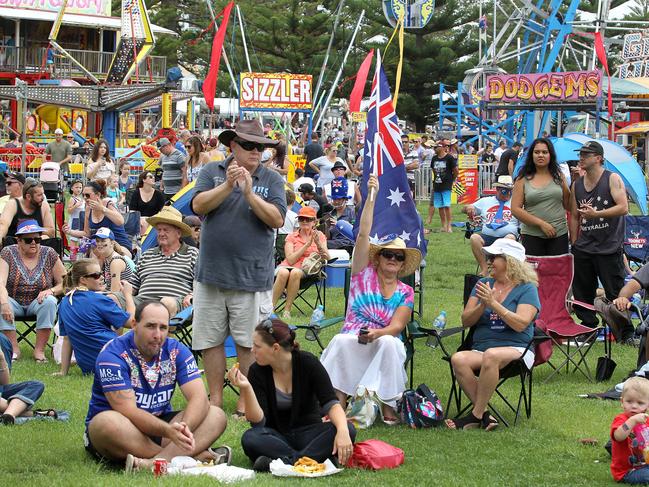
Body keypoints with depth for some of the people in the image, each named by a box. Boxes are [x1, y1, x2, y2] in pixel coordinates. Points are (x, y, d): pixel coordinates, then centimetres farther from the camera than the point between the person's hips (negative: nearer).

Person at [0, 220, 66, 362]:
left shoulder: (49, 254, -4)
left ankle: (39, 350, -25)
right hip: (15, 303, 0)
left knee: (50, 301, -32)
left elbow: (64, 283, -1)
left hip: (38, 302, 1)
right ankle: (14, 349, -23)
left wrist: (51, 291, -23)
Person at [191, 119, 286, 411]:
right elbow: (199, 206, -6)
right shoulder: (212, 172, 7)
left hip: (252, 276, -1)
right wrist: (228, 185, -17)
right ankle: (215, 398, 15)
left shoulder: (272, 180, 5)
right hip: (211, 273, 1)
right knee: (211, 340, 5)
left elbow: (277, 220, -7)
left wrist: (249, 193, -16)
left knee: (248, 342, 0)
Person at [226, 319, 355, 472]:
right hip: (276, 435, 0)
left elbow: (331, 403, -17)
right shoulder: (257, 371, -7)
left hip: (308, 433, 0)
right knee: (250, 438, -32)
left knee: (348, 430, -29)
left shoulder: (307, 363, -9)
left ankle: (287, 462, -39)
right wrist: (246, 389, -29)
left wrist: (342, 430, -36)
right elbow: (258, 421, -14)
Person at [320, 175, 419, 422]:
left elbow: (396, 327, -3)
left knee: (388, 343, -36)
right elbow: (363, 234, -1)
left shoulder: (405, 293, 11)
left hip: (385, 345, 1)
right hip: (352, 343, -1)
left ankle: (388, 408, -31)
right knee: (340, 340, -36)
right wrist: (371, 197, -9)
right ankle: (339, 404, -35)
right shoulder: (364, 274, 10)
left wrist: (376, 334, -26)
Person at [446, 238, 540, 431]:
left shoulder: (527, 289, 3)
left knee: (491, 355, -38)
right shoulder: (483, 284, 17)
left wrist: (493, 303, -17)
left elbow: (521, 324, -13)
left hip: (516, 349, -4)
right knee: (458, 359, -29)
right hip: (479, 349, 4)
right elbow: (465, 321, 9)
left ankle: (476, 415, -28)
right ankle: (484, 415, -27)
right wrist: (482, 306, -10)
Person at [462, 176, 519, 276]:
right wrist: (469, 208, 0)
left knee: (510, 238, -37)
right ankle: (484, 269, -25)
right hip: (487, 236, 2)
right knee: (474, 237, -29)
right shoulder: (485, 201, 23)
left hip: (507, 235, -2)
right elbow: (464, 210, 24)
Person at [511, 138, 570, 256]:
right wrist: (541, 223, -10)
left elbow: (568, 205, 9)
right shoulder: (523, 180, 3)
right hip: (532, 236, -2)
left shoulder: (558, 176, 9)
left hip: (559, 235, 2)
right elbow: (515, 209, -3)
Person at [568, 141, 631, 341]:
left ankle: (627, 333, 5)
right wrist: (574, 243, 12)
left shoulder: (612, 179, -5)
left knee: (616, 293, -4)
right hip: (584, 248, 6)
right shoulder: (577, 185, 11)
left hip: (609, 248, -6)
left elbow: (623, 208, -15)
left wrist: (596, 214, -24)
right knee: (582, 293, 7)